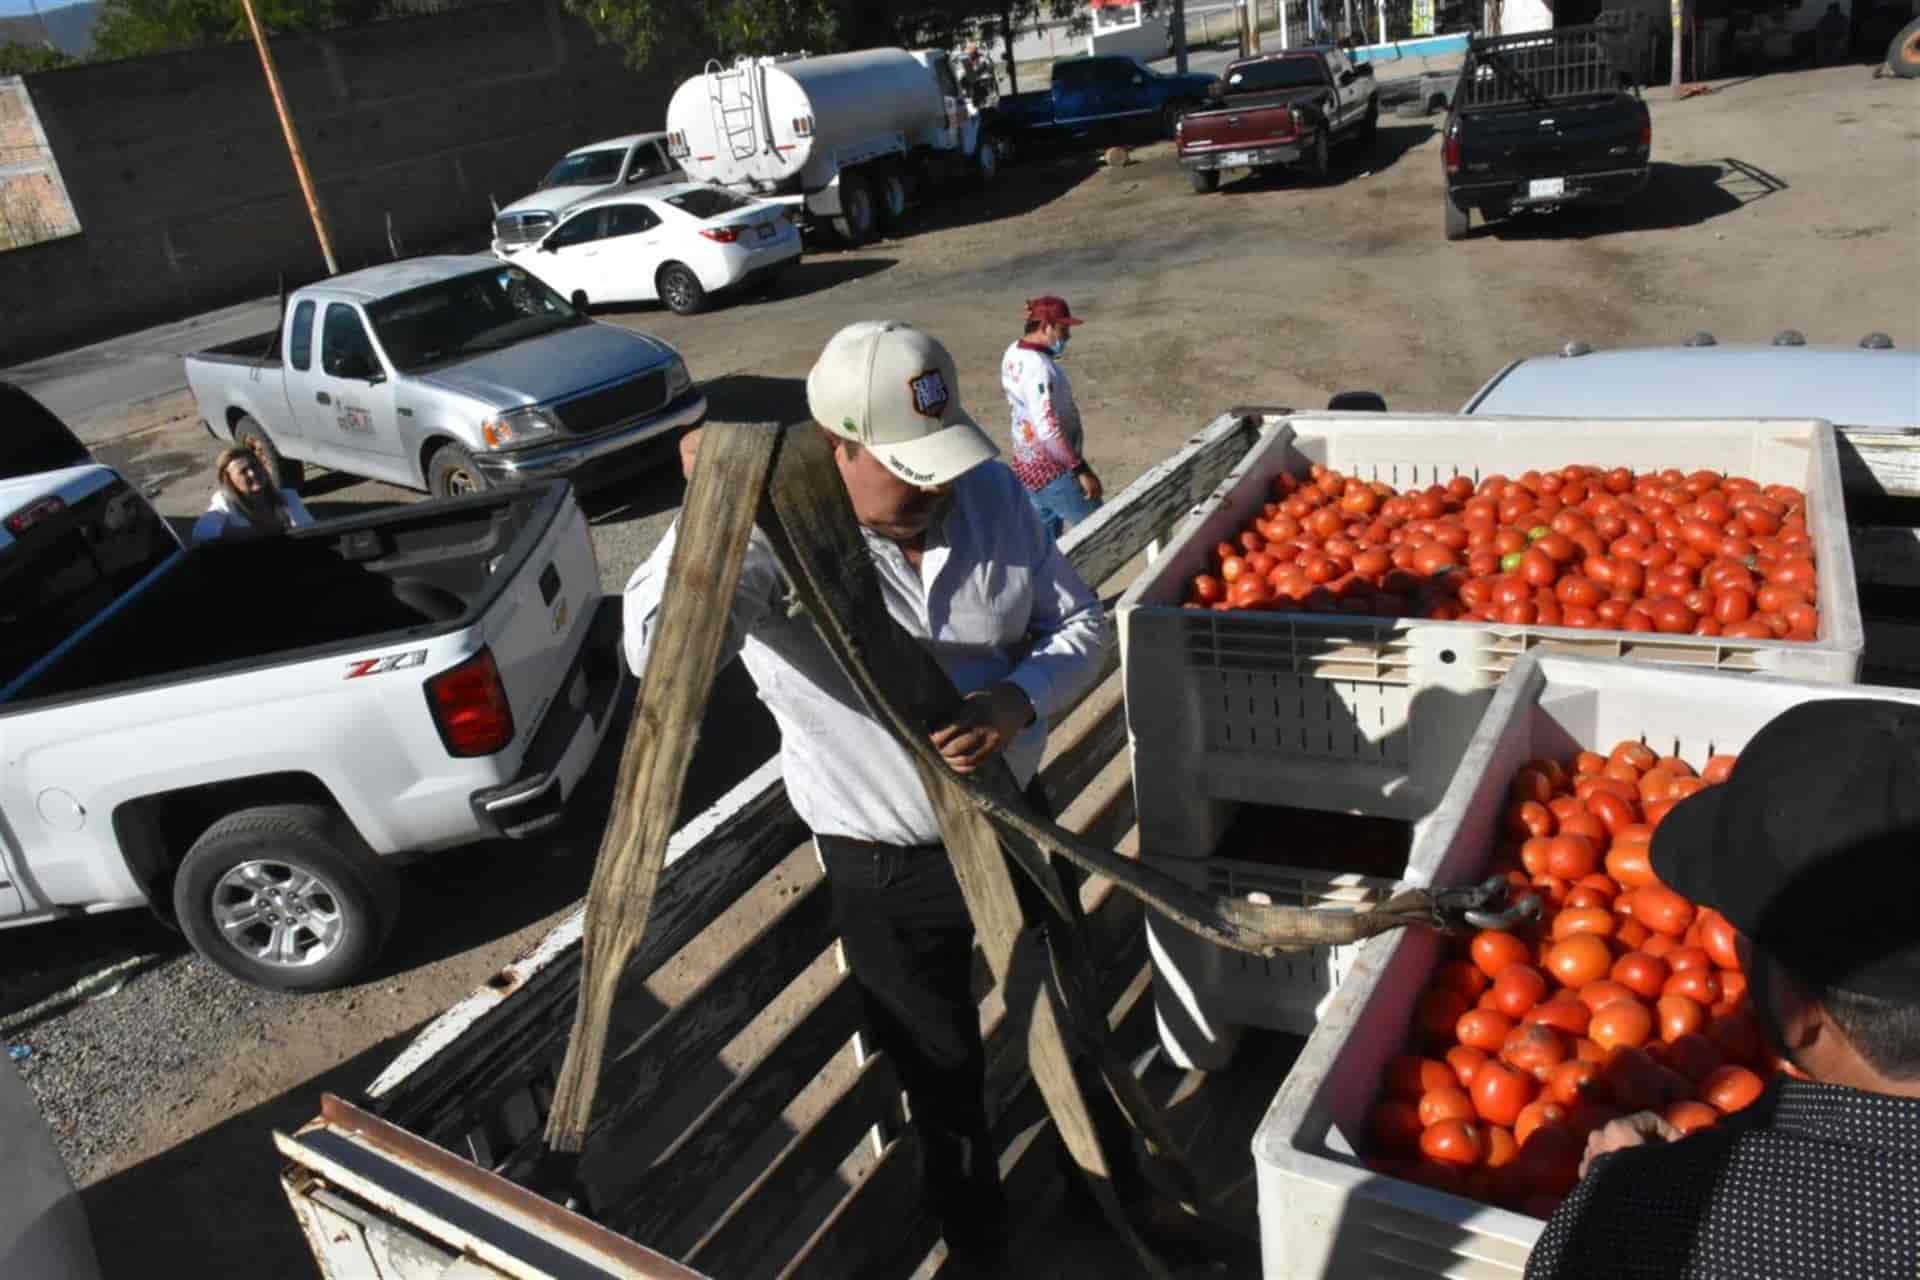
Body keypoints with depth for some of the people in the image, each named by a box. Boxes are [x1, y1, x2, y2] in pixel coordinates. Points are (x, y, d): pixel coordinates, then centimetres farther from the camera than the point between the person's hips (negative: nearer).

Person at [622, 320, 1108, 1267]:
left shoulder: (992, 494, -11)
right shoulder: (768, 540, -25)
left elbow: (1080, 623, -3)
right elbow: (658, 650, -38)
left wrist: (1018, 700, -22)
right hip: (887, 870, -4)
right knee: (940, 1065, 18)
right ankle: (974, 1229, 50)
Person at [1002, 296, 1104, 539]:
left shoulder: (1014, 354, 5)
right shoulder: (1037, 367, -25)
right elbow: (1048, 430, -32)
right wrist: (1081, 470, -29)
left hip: (1029, 464, 10)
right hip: (1053, 471, -10)